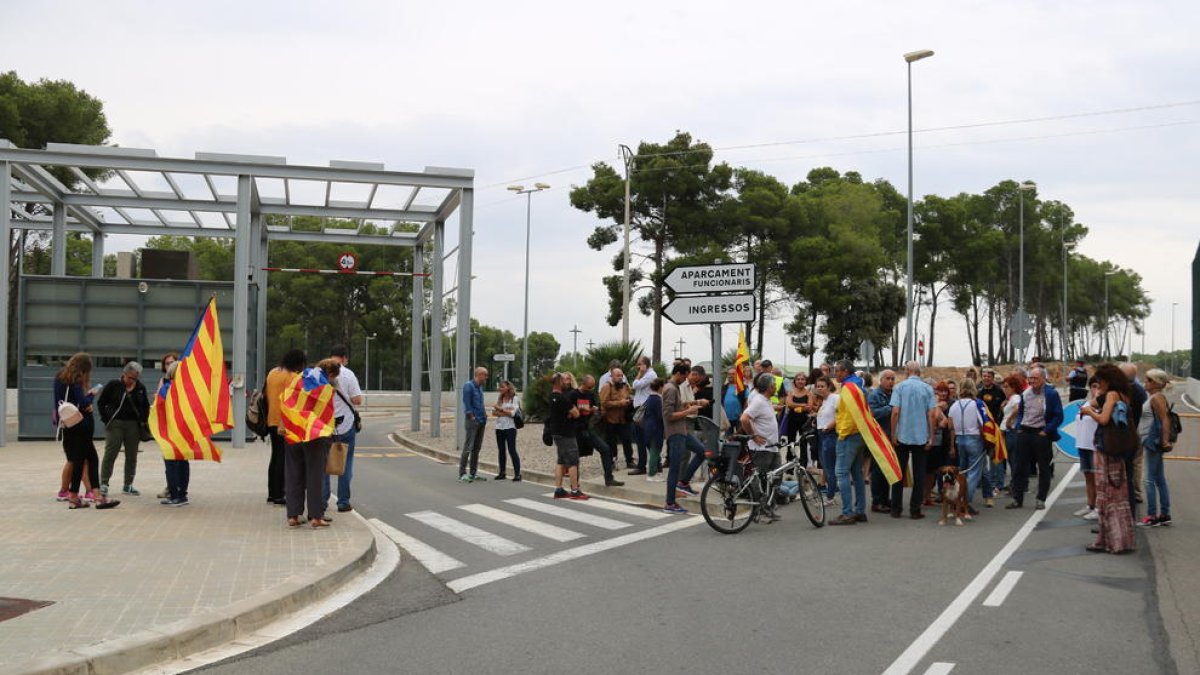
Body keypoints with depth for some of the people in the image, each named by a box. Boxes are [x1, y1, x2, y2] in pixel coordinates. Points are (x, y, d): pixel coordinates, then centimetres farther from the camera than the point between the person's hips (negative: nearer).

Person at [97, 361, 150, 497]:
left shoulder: (140, 388, 7)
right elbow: (101, 402, 2)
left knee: (132, 456, 6)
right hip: (115, 424, -3)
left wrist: (143, 420, 6)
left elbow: (146, 406, 18)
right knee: (110, 454, -5)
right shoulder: (114, 385, -3)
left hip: (134, 425, 3)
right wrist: (107, 419, -4)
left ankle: (128, 485, 15)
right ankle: (104, 484, 2)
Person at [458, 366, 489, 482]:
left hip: (481, 422, 9)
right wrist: (473, 418, -15)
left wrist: (484, 413, 11)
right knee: (468, 448, -8)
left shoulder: (480, 387, 15)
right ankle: (462, 474, -6)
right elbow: (467, 405, -15)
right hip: (472, 421, -9)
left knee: (476, 448, 11)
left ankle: (473, 473, 17)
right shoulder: (469, 386, -11)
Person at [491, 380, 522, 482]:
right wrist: (505, 412, -8)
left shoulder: (514, 399, 0)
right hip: (499, 427, 5)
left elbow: (512, 413, -11)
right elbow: (494, 413, 5)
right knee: (501, 451, 8)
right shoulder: (499, 399, 15)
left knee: (512, 450, -8)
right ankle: (502, 473, 15)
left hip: (510, 427, -5)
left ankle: (517, 473, -8)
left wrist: (500, 409, -4)